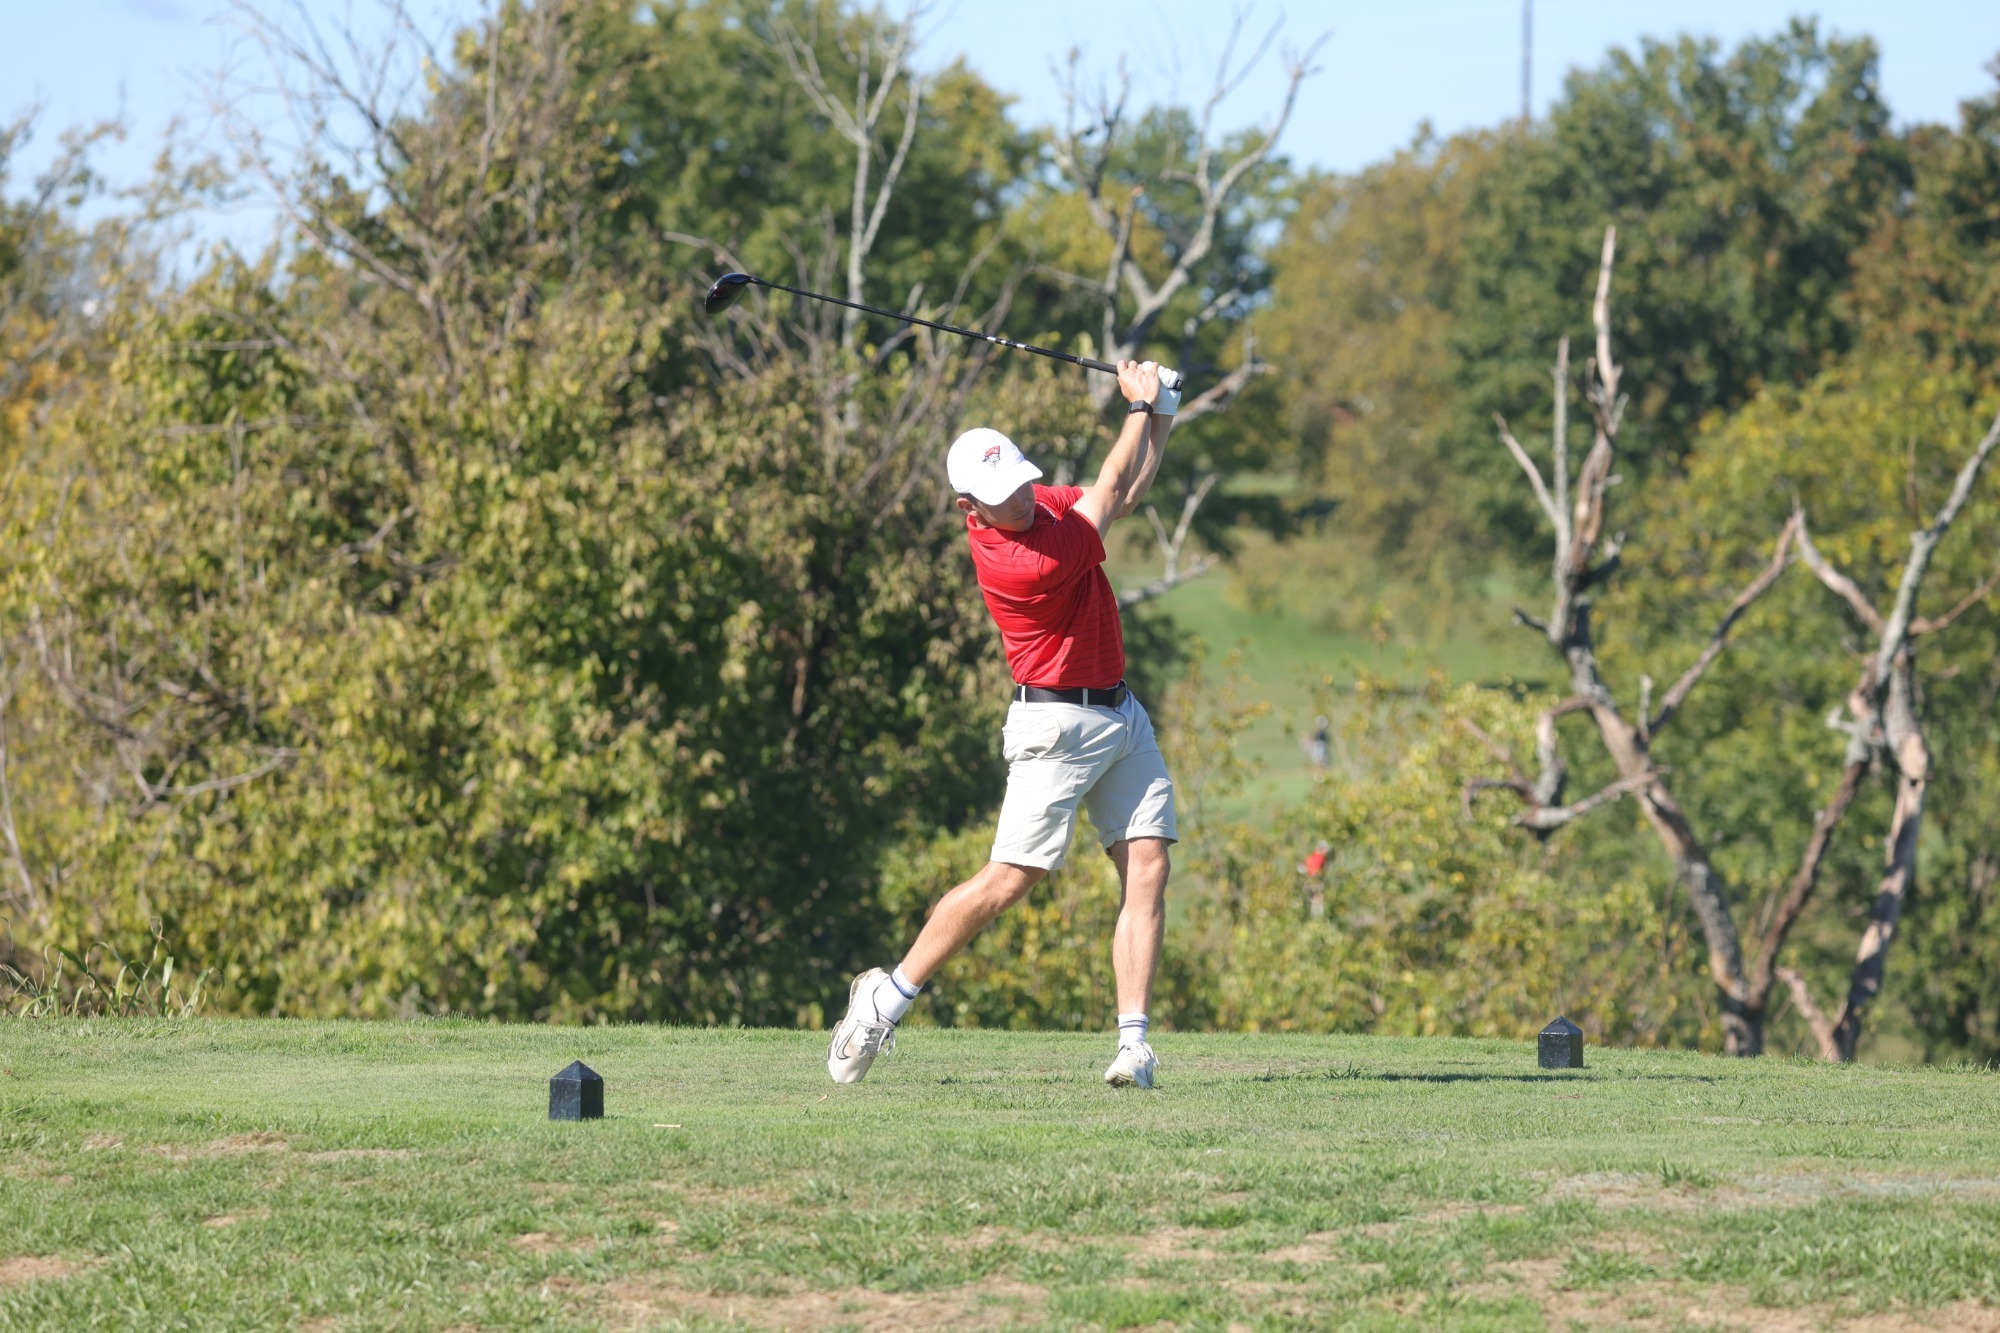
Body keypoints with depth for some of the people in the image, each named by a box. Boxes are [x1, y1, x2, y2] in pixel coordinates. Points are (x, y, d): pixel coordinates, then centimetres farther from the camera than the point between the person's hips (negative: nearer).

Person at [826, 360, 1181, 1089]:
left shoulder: (1044, 506, 2)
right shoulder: (1015, 563, -25)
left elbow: (1125, 494, 21)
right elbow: (1110, 495, -12)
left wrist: (1162, 415, 9)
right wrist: (1140, 407, 1)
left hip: (1122, 716, 8)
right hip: (1057, 723, -8)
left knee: (1148, 866, -4)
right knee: (1012, 878, -11)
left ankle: (1134, 1041, -8)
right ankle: (889, 994, 5)